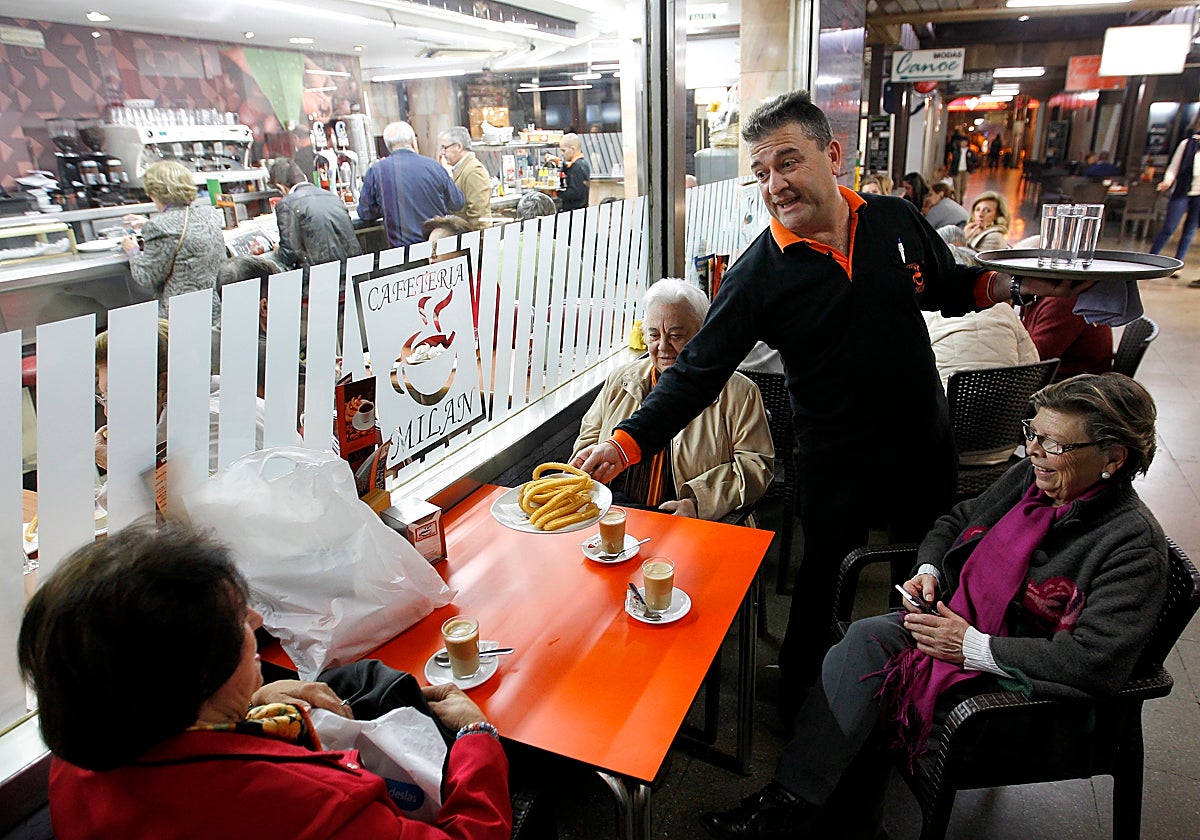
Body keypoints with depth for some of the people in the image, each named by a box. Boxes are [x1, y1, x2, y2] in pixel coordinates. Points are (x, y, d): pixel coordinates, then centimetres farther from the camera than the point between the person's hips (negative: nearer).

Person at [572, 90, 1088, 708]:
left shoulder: (897, 220, -6)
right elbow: (696, 374, -21)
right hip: (835, 464, -4)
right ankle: (798, 705, 39)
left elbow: (949, 287, 12)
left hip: (927, 443, 5)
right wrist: (624, 445, -32)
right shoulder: (758, 274, -18)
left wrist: (1017, 283, -7)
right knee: (823, 588, 12)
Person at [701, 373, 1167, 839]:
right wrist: (928, 571, -3)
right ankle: (792, 799, -13)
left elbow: (1095, 661, -26)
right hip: (955, 621, 7)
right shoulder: (1028, 476, 1)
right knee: (864, 637, -22)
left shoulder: (1134, 544, -19)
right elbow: (954, 523, 17)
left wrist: (974, 647, -25)